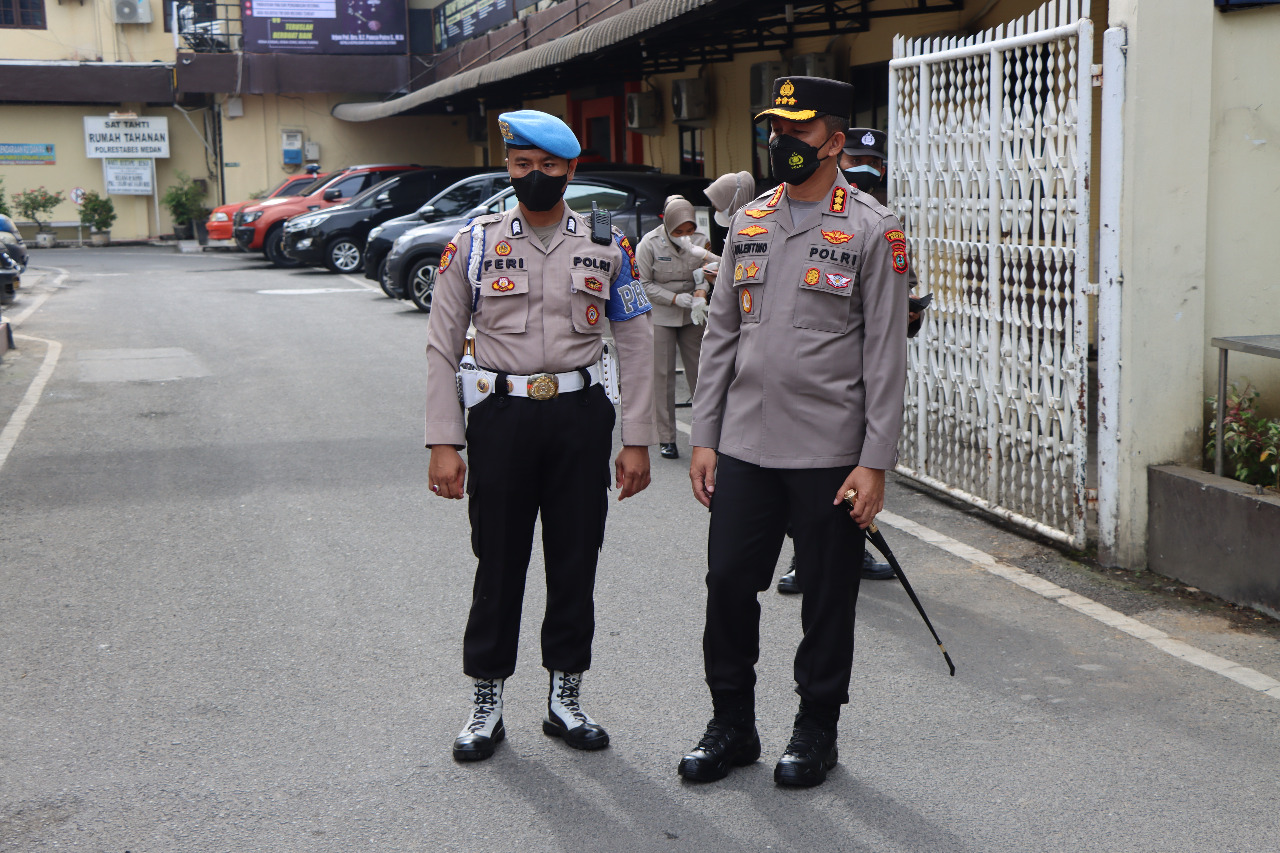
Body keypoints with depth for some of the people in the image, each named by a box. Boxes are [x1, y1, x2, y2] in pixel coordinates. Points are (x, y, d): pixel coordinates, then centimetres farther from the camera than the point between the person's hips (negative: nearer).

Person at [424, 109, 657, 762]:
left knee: (576, 561, 7)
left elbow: (636, 345, 7)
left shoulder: (607, 247, 5)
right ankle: (486, 704, 18)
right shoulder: (473, 243, 2)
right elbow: (442, 347, 2)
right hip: (500, 415, -1)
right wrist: (444, 444, -5)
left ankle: (566, 699, 22)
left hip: (581, 416, 1)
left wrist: (636, 440, 1)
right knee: (498, 562, 4)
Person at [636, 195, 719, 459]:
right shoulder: (649, 244, -11)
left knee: (699, 371, 4)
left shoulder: (698, 241, -4)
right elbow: (645, 285, -9)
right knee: (663, 375, -2)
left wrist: (699, 297, -26)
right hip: (660, 316, -3)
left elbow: (703, 276, -5)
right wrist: (677, 299, -17)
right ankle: (666, 438, 5)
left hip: (691, 317, 3)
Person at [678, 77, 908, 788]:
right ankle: (732, 725, 23)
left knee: (828, 595, 7)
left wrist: (875, 462, -12)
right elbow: (721, 336, 13)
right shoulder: (749, 223, 11)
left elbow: (886, 354, -8)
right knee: (728, 582, 6)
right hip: (744, 446, 5)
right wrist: (704, 438, 8)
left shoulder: (874, 230, -5)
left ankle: (817, 731, 24)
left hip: (830, 454, -4)